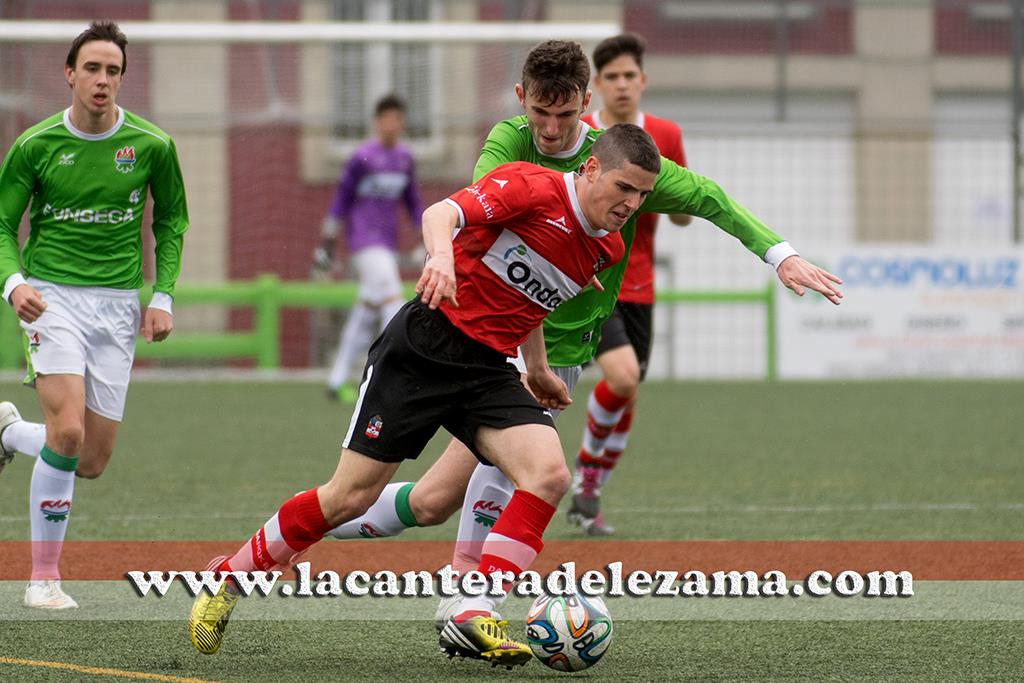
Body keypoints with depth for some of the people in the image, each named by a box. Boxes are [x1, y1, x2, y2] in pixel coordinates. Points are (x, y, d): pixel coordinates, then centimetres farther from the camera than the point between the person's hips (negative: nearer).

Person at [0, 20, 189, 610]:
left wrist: (163, 297, 2)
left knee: (93, 463, 3)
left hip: (118, 305, 3)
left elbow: (171, 221, 12)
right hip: (52, 296, -3)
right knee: (68, 432, -22)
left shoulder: (152, 146, -2)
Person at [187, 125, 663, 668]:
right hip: (423, 347, -6)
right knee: (350, 496, -4)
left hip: (489, 371, 6)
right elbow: (443, 212, -26)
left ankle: (473, 620, -20)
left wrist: (538, 370, 35)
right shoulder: (532, 187, -12)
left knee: (548, 474, -20)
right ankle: (228, 578, 16)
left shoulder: (606, 249, 10)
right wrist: (441, 254, -47)